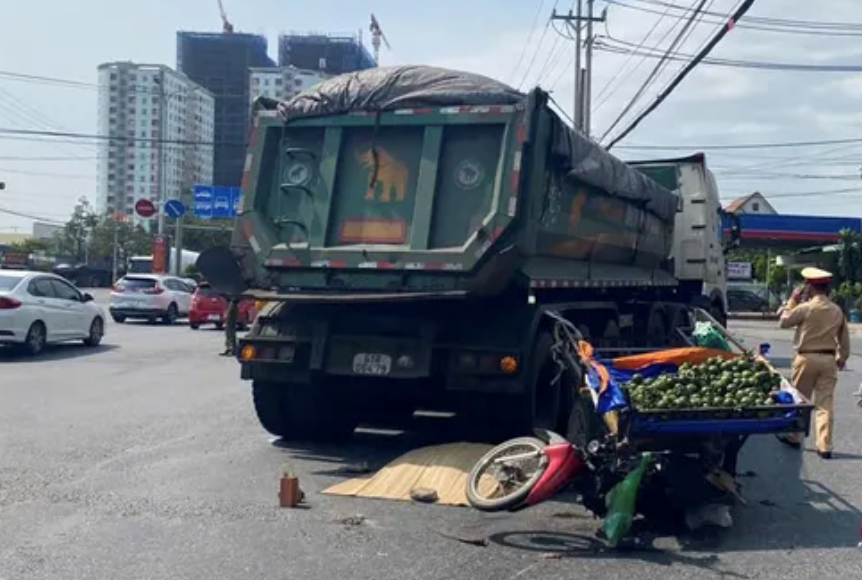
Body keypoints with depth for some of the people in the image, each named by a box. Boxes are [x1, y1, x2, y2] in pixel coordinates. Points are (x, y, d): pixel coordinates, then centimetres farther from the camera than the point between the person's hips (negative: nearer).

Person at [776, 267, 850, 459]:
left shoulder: (805, 307, -12)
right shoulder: (837, 310, 4)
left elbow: (783, 322, 1)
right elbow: (844, 338, 10)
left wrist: (792, 300, 8)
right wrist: (842, 358, 23)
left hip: (807, 358, -4)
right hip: (829, 359, 4)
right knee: (825, 403, 4)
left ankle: (794, 437, 24)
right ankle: (825, 447, 2)